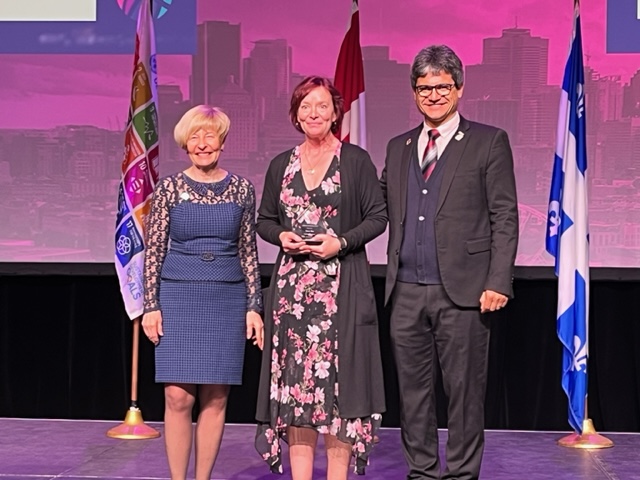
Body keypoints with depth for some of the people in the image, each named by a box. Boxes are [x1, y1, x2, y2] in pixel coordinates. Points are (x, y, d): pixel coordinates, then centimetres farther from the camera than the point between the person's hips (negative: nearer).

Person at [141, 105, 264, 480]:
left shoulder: (242, 189, 5)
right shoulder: (170, 188, 2)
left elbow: (249, 252, 8)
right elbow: (154, 249, 2)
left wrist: (254, 307, 3)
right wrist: (151, 306, -4)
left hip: (228, 299, 1)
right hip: (178, 297, -1)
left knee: (215, 399, 3)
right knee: (178, 396, -5)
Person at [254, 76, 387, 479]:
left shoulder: (356, 161, 1)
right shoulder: (281, 165, 11)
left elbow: (377, 217, 0)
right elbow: (264, 220, 16)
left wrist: (341, 242, -13)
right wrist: (282, 236, -4)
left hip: (342, 286, -3)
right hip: (292, 285, 3)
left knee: (338, 376, -4)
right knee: (294, 377, 2)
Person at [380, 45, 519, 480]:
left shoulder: (489, 142, 2)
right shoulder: (398, 147, 16)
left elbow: (505, 217, -3)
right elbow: (385, 211, 17)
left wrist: (498, 281, -11)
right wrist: (393, 275, 4)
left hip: (461, 292, -4)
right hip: (407, 292, 5)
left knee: (464, 391, 2)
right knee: (413, 391, 10)